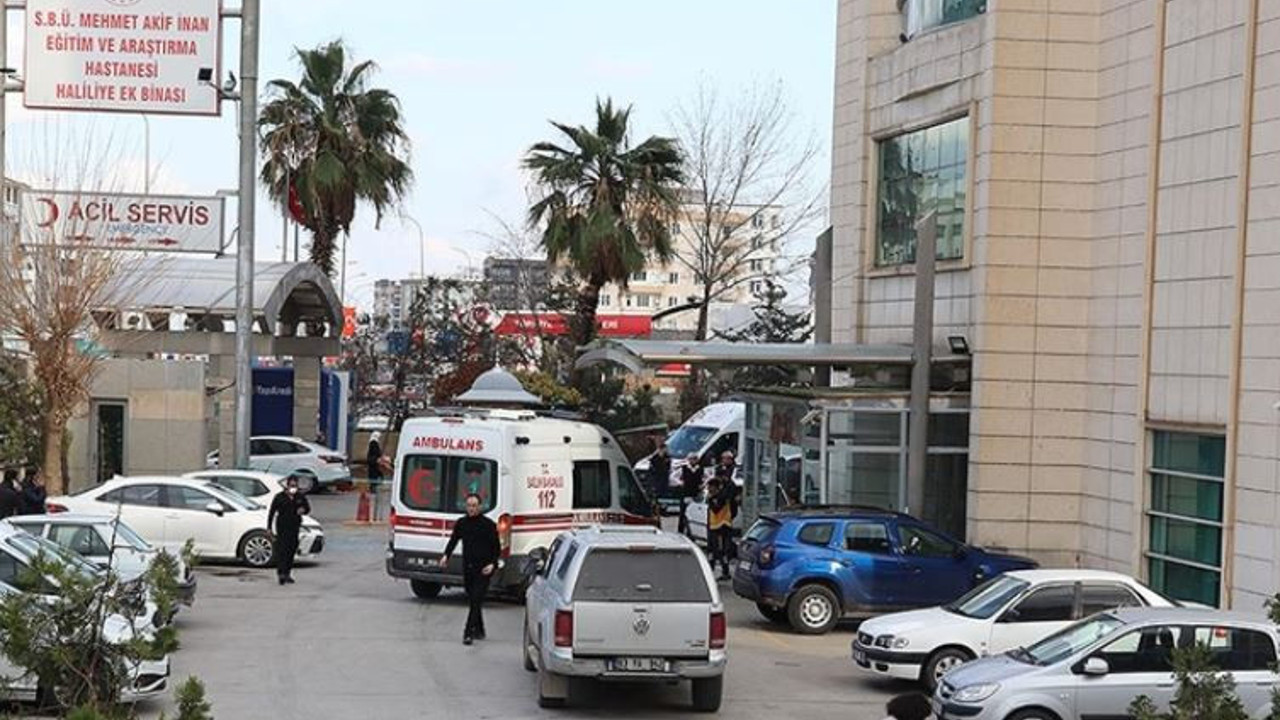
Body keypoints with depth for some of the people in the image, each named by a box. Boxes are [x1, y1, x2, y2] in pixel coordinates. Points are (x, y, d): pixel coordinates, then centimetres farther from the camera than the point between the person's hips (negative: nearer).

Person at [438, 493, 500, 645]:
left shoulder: (488, 525, -4)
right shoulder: (461, 524, 8)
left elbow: (496, 547, -2)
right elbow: (453, 541, 17)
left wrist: (492, 563, -15)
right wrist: (446, 556, 1)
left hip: (483, 570, -5)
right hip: (467, 568, 5)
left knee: (476, 601, -12)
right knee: (472, 600, 12)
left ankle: (468, 633, -16)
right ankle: (479, 631, 26)